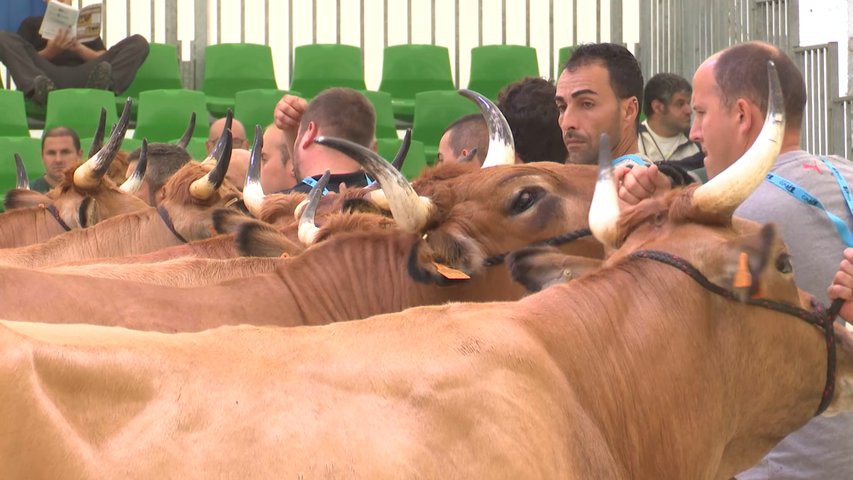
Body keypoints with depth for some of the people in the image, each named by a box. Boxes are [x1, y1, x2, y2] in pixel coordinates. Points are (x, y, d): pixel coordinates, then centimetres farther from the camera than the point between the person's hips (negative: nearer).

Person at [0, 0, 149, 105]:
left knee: (138, 42, -13)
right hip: (48, 76, -1)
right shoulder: (32, 24, 29)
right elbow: (20, 60, 11)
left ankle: (102, 86, -46)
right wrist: (49, 52, -6)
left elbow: (104, 59, 18)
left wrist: (79, 49, -1)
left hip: (83, 76, 1)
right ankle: (38, 88, -50)